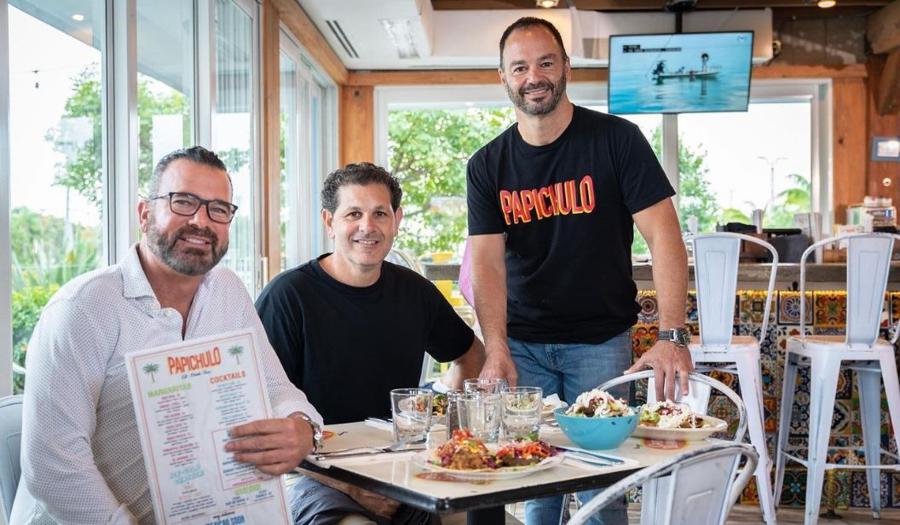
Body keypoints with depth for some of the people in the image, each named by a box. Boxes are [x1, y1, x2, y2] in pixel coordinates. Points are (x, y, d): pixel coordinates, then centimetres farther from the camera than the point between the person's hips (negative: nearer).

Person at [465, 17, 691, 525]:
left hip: (602, 338, -2)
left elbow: (664, 237, -13)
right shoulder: (487, 165, 0)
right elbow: (486, 262, -9)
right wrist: (496, 350, -24)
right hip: (523, 343, 2)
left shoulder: (617, 139, -8)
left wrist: (673, 336, -23)